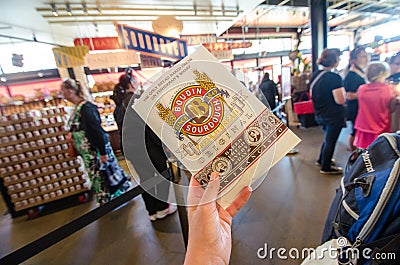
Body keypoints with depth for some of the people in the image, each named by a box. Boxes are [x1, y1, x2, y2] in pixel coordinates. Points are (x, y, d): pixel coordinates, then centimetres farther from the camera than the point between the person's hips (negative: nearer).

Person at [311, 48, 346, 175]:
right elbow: (340, 100, -20)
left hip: (320, 114, 8)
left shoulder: (315, 75, 2)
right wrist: (342, 89, -3)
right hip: (333, 116, -7)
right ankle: (326, 167, 22)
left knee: (329, 137, 26)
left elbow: (312, 95, 12)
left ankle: (321, 160, 40)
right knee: (330, 140, 8)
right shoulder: (334, 78, -21)